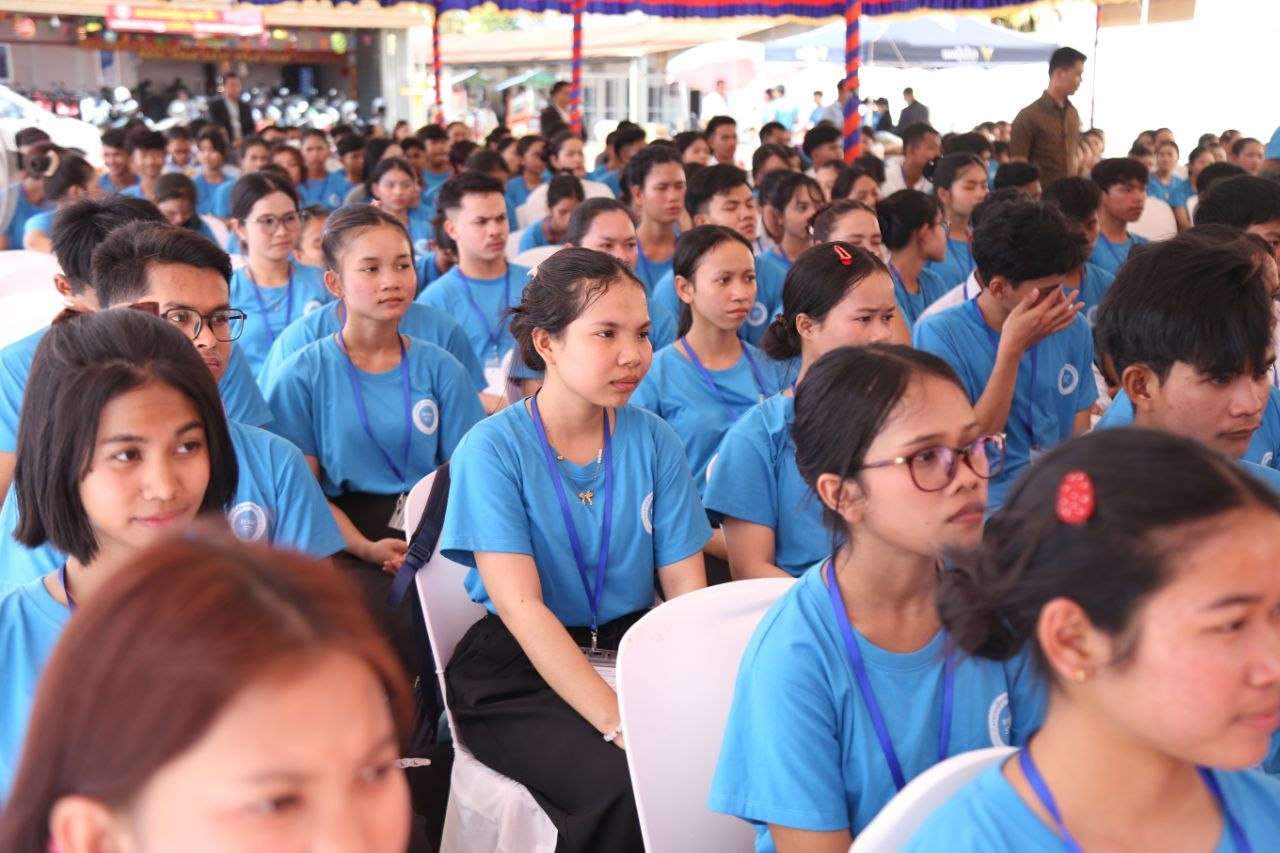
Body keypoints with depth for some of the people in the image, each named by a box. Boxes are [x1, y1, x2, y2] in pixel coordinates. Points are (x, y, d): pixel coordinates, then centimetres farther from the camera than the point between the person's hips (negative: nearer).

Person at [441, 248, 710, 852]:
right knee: (620, 786, -30)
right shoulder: (492, 448, -10)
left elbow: (688, 592, -2)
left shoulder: (653, 440, 1)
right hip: (520, 671, -3)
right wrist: (621, 723, -28)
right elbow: (521, 606, -18)